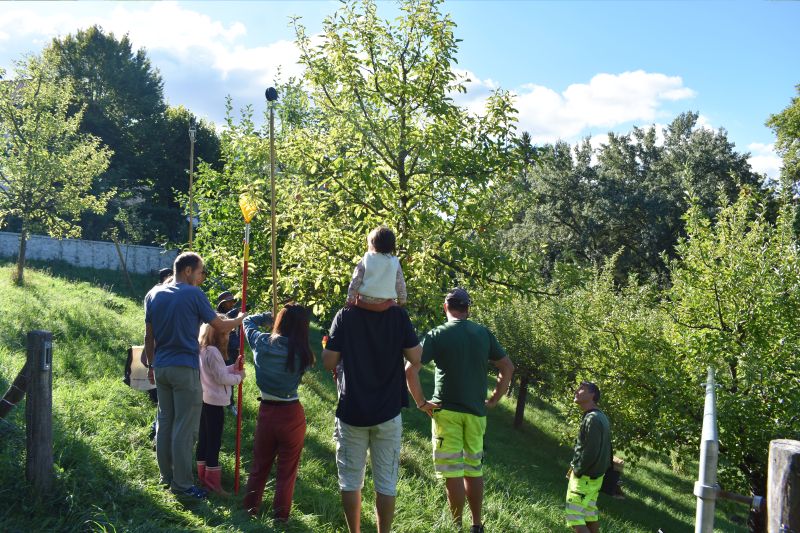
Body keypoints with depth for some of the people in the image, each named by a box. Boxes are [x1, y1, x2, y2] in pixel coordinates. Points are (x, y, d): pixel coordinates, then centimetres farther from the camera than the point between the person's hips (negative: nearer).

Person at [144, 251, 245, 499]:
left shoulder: (154, 295, 9)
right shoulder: (194, 294, -9)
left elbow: (149, 336, 12)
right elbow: (220, 326, -2)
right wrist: (242, 318, 15)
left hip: (161, 367, 7)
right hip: (185, 369, -7)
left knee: (164, 423, 14)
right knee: (184, 428, -2)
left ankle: (166, 475, 22)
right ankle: (182, 484, 2)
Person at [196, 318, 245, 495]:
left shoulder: (203, 350, 11)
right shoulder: (213, 351, -19)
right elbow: (221, 377, -17)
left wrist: (233, 368, 5)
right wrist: (239, 377, -3)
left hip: (204, 400, 10)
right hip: (214, 402, -10)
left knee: (204, 440, 15)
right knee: (214, 442, -4)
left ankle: (203, 475, 24)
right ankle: (213, 481, 0)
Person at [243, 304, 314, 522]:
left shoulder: (261, 342, -7)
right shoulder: (302, 352, -16)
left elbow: (248, 322, 10)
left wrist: (270, 316, 18)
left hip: (266, 411, 3)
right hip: (292, 414, -3)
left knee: (260, 464, 21)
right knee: (287, 469, 11)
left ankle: (251, 507, 31)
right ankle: (281, 515, 17)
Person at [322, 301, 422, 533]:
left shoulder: (345, 316, -10)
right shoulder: (399, 316, -9)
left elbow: (329, 362, -9)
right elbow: (415, 357, -5)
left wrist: (328, 344, 11)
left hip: (352, 411, 0)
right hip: (387, 412, 0)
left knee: (351, 480, 14)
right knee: (386, 483, 9)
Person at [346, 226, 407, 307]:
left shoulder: (365, 260, -4)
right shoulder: (395, 262, 0)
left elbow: (355, 281, -3)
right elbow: (400, 284, 6)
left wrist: (350, 299, 5)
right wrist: (402, 300, 19)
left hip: (365, 300, -1)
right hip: (385, 302, 1)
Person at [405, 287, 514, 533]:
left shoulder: (437, 335, -5)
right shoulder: (484, 333, 5)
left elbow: (410, 370, -15)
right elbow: (508, 367, 10)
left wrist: (421, 402, -6)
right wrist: (494, 399, 13)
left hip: (447, 410, -4)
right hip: (476, 412, 4)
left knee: (452, 472, 0)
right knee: (474, 469, 15)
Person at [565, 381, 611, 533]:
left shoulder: (592, 419, -23)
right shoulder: (600, 417, 8)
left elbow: (590, 452, -26)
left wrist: (577, 471, -12)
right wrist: (575, 465, 10)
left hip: (584, 478, -9)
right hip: (594, 475, 9)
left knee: (573, 516, -5)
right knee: (590, 513, 17)